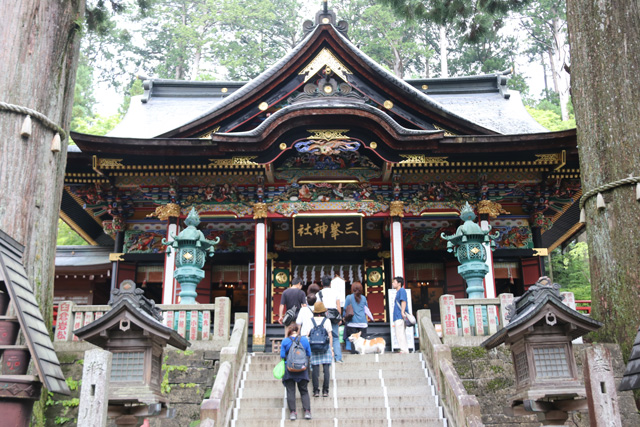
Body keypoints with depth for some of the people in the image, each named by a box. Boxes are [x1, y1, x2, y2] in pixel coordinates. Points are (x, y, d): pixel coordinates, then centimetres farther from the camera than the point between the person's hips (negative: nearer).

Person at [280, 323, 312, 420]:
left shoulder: (285, 341, -7)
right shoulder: (305, 340, -2)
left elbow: (282, 356, -7)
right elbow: (309, 354, 3)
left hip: (289, 370, -1)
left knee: (290, 391, 6)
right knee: (304, 391, 11)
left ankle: (292, 412, 1)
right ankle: (307, 411, 1)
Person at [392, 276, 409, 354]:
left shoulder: (402, 290, -5)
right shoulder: (398, 292, 24)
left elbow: (403, 301, -17)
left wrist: (402, 312, -27)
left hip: (400, 317, -10)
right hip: (397, 317, 10)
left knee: (400, 334, -13)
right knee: (400, 334, 11)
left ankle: (404, 350, -14)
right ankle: (405, 350, 13)